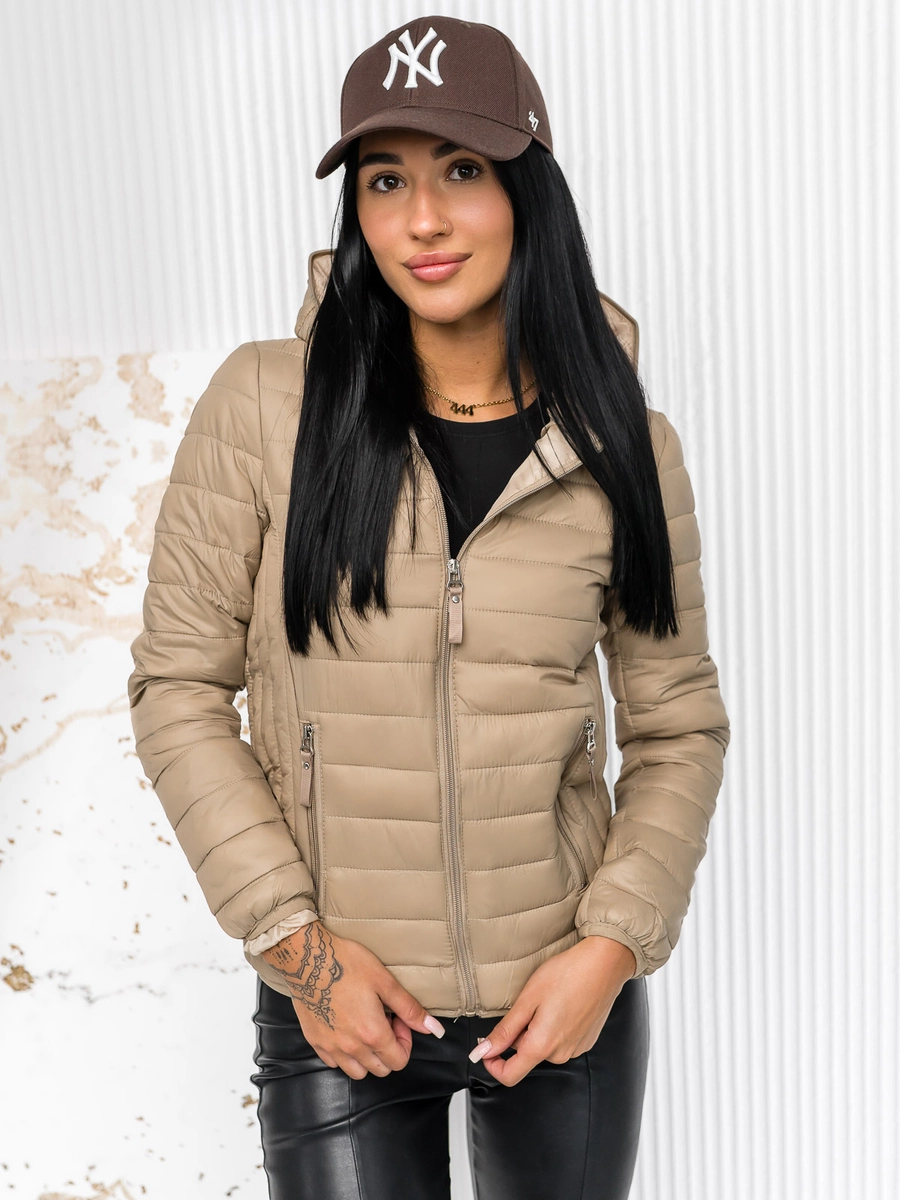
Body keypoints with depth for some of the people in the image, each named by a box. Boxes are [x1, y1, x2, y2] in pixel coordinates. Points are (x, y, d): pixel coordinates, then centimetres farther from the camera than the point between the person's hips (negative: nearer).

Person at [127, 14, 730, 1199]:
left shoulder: (626, 447, -5)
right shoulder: (263, 407, -10)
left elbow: (679, 727, 2)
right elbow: (180, 686, -6)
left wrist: (614, 944, -9)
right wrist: (292, 936, -11)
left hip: (565, 1003, 2)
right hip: (338, 1010, -1)